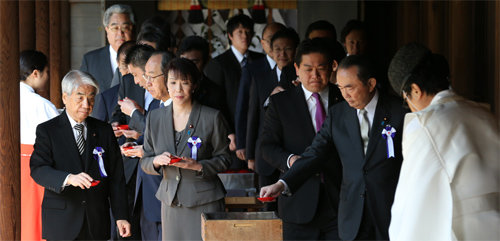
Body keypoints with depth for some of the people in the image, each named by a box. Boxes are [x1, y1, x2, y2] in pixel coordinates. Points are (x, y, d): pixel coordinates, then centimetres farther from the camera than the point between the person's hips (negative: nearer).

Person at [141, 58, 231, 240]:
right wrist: (157, 161, -10)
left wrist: (197, 165, -16)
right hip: (171, 203, 3)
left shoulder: (212, 117, -3)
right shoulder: (154, 118, 9)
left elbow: (223, 159, 2)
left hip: (204, 203, -3)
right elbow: (145, 162, 14)